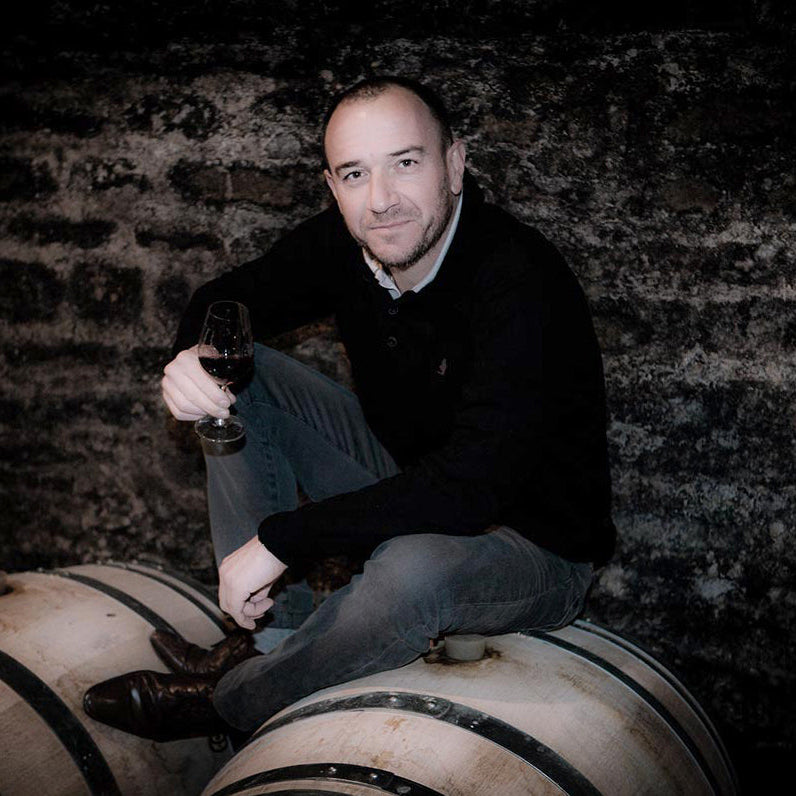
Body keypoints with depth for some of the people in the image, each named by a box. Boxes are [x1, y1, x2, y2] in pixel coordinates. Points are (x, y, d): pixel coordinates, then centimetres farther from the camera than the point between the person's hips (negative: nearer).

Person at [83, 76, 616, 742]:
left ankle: (228, 701, -9)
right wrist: (195, 355, -21)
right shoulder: (346, 243, -11)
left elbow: (472, 485, -38)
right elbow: (233, 296, 5)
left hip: (537, 543, -6)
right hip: (405, 479, 7)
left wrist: (282, 537, -35)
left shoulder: (523, 287, -31)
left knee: (415, 567, -40)